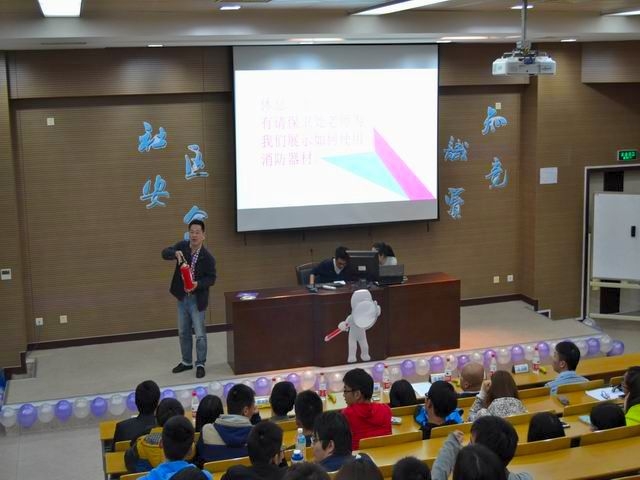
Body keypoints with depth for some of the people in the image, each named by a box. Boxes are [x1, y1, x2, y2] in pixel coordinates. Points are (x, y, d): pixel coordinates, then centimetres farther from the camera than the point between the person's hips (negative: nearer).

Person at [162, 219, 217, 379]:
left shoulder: (207, 257, -15)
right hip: (182, 298, 5)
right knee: (183, 332, 17)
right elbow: (165, 253, -13)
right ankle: (187, 362, 32)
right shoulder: (182, 246, -5)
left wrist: (197, 284, -27)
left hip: (197, 300, -5)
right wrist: (175, 253, -33)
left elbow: (211, 278, -10)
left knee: (200, 334, 2)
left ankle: (200, 364, 17)